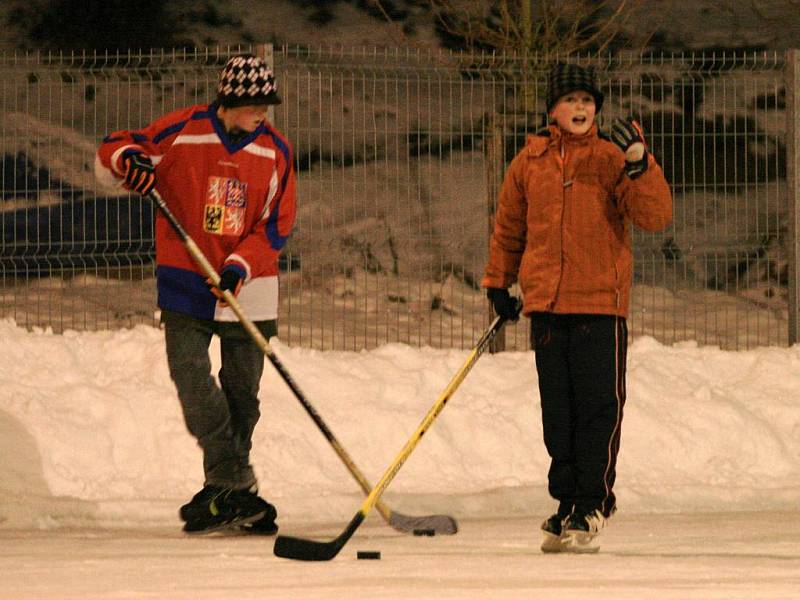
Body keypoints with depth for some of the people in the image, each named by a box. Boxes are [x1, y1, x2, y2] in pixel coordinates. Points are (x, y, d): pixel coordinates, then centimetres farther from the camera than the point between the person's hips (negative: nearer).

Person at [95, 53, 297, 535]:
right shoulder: (183, 133, -7)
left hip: (247, 286, 2)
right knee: (190, 374, -15)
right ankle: (234, 485, -16)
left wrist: (241, 264, -15)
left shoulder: (275, 151, 0)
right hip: (185, 282, -2)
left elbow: (278, 227, 1)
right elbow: (110, 154, 0)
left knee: (241, 390, 4)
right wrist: (127, 159, -25)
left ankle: (223, 493, 16)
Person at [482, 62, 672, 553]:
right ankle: (568, 504, 17)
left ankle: (592, 508, 4)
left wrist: (639, 164, -21)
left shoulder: (611, 159, -1)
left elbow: (656, 217, -10)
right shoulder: (529, 163, 8)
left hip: (601, 302, -3)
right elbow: (509, 227, 20)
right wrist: (498, 283, 20)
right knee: (558, 414, 7)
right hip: (546, 303, 3)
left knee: (598, 409, -3)